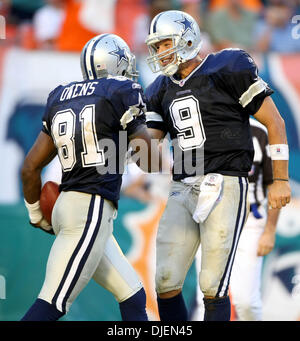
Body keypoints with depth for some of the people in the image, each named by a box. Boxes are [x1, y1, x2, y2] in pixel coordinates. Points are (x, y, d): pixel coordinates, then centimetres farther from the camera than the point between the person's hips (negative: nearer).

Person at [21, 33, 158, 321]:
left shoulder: (61, 99, 15)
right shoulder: (120, 93, -3)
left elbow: (30, 168, 16)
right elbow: (150, 159, 3)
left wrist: (36, 213, 30)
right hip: (92, 208, -8)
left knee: (133, 297, 13)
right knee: (53, 303, -11)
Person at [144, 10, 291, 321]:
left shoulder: (228, 69, -3)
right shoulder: (163, 90, 17)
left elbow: (274, 123, -1)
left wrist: (280, 180, -3)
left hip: (224, 186, -6)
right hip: (183, 190, 6)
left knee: (213, 287, -9)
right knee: (166, 284, -2)